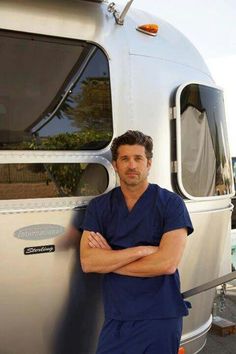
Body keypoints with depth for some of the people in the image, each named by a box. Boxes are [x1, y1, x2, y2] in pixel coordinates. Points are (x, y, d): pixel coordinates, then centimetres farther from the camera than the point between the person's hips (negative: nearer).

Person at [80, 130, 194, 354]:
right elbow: (87, 262, -8)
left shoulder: (171, 203, -5)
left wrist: (108, 258, -9)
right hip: (115, 319, 2)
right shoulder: (99, 206, 3)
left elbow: (167, 263, -16)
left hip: (160, 318, -2)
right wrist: (141, 250, -17)